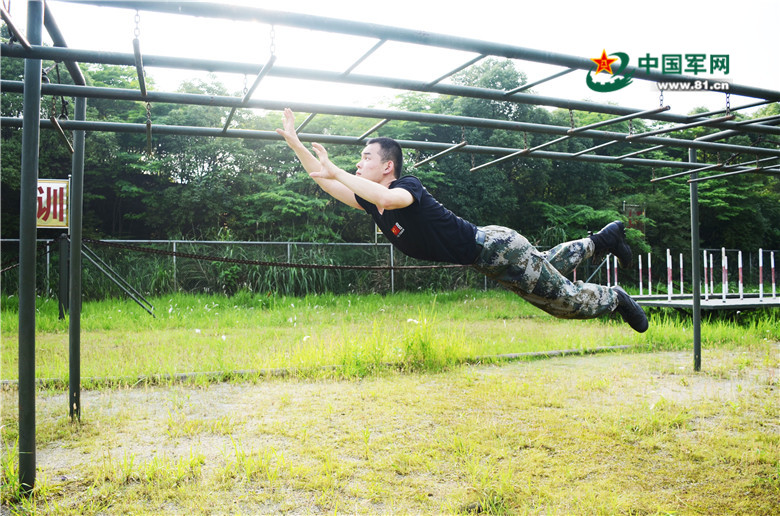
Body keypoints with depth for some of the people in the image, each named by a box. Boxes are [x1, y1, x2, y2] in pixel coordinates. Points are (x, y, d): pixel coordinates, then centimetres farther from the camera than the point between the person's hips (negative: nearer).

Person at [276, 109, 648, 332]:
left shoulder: (408, 186, -25)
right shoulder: (372, 201, -2)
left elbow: (387, 198, -50)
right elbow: (326, 184, 1)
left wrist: (335, 171, -44)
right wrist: (295, 144, -5)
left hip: (497, 248, -8)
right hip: (480, 259, 8)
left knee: (565, 298, 8)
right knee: (550, 265, 31)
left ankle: (615, 299, 34)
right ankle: (601, 240, 51)